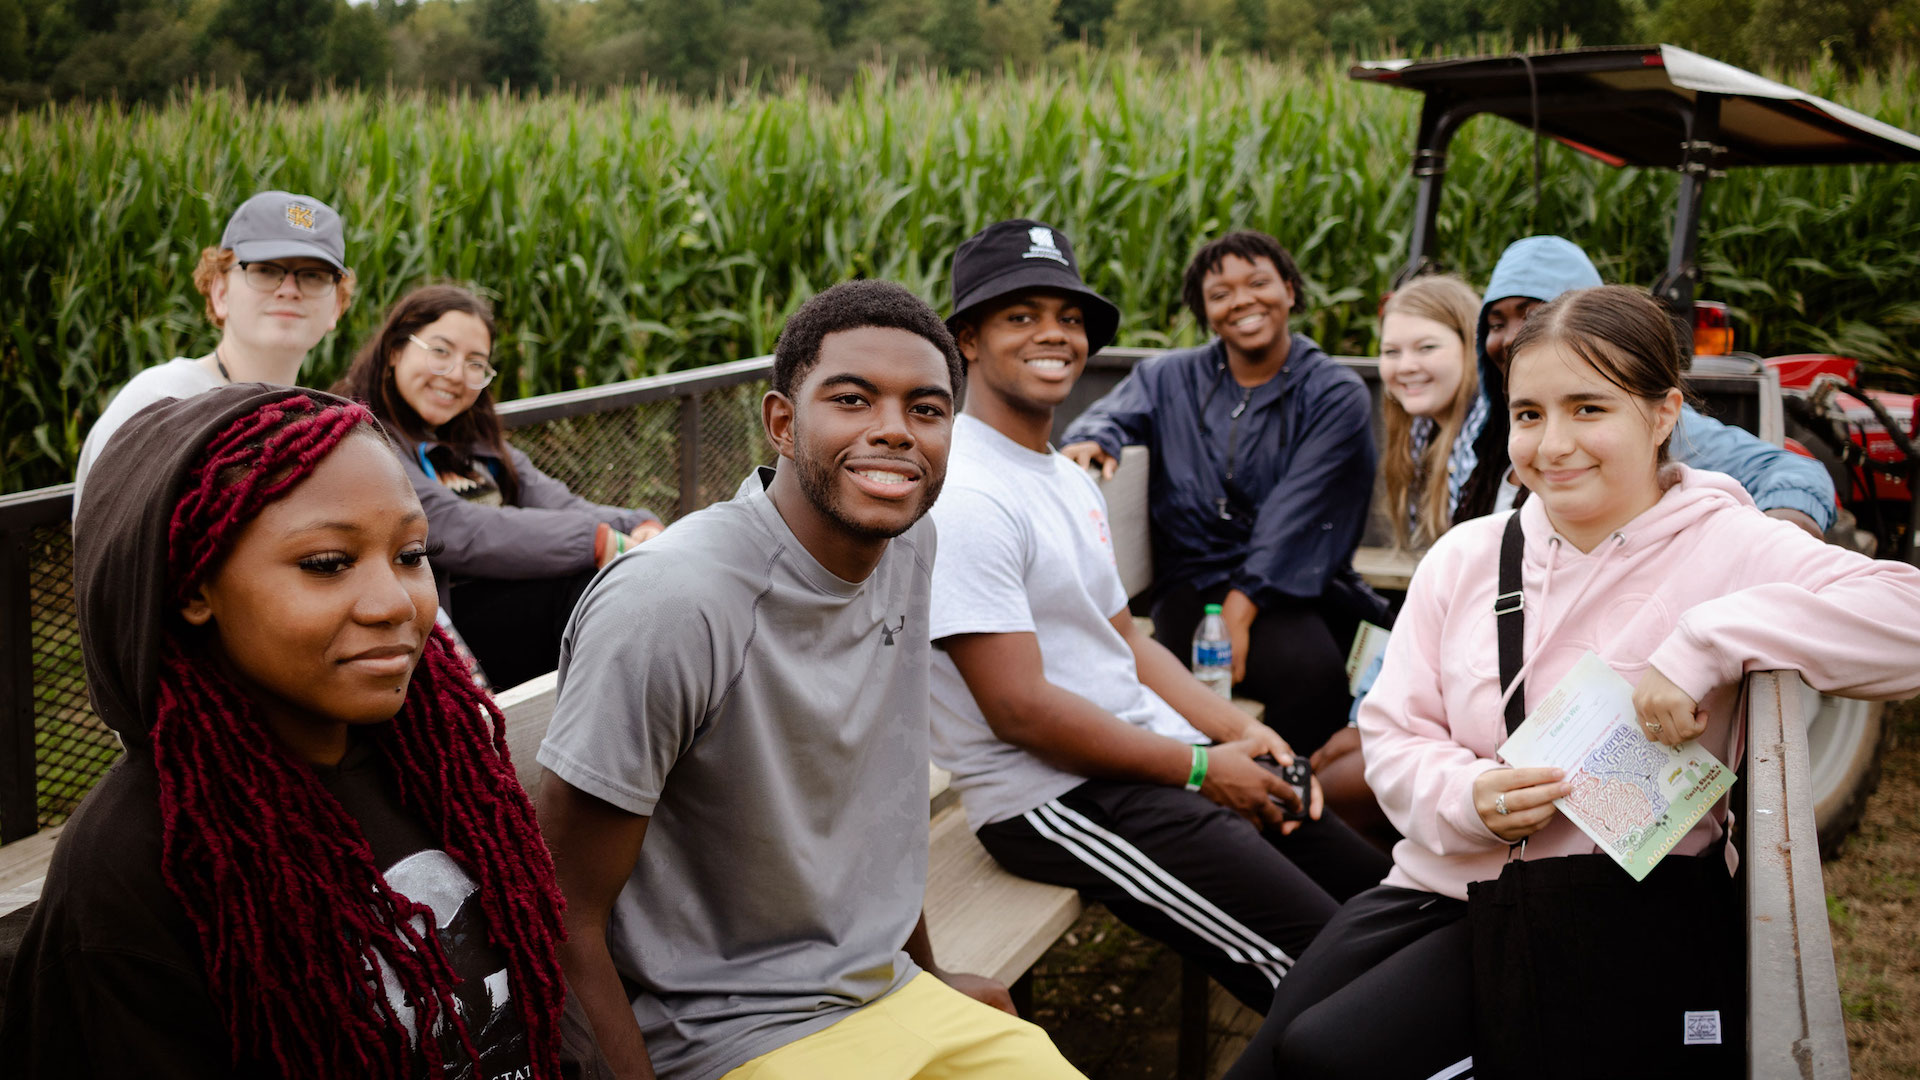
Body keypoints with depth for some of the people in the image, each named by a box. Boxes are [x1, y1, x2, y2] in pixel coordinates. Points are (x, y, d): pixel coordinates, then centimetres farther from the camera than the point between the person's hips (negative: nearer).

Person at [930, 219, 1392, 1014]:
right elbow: (1020, 708, -22)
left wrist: (1239, 731, 3)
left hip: (1153, 754, 10)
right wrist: (1200, 769, -15)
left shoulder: (1068, 478, 15)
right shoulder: (965, 496, -18)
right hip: (1057, 796, -10)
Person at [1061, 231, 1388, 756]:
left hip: (1291, 589, 0)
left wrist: (1240, 610, -16)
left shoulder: (1336, 395, 5)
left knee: (1312, 670, -33)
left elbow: (1294, 514, -6)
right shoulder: (1171, 377, 17)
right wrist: (1093, 440, -23)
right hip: (1192, 582, 1)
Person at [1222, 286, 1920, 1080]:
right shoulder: (1463, 555, 7)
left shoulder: (1723, 548, -8)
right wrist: (1464, 796, -15)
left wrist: (1703, 644, -30)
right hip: (1436, 885, 6)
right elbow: (1391, 730, 7)